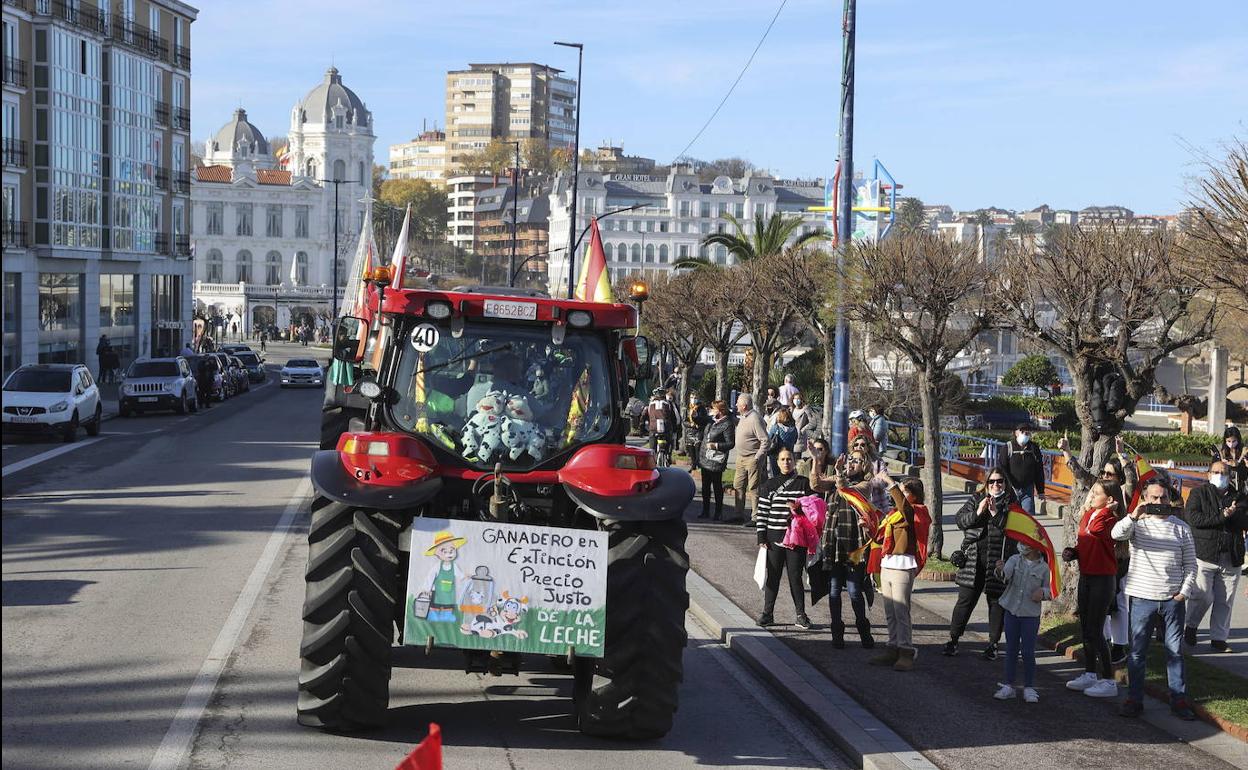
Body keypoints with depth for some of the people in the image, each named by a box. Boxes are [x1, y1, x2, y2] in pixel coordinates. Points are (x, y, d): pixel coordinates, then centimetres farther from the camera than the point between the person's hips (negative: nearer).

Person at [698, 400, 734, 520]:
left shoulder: (727, 425, -13)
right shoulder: (711, 421, 12)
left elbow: (730, 444, -16)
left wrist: (716, 445, -22)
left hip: (716, 461, -8)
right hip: (705, 459, 8)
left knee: (717, 487, 1)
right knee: (705, 486, 13)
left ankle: (718, 512, 11)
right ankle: (705, 510, 23)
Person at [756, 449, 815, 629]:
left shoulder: (803, 484, 3)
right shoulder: (768, 485, 6)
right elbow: (762, 513, 4)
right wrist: (761, 538, -1)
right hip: (774, 539, 1)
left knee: (795, 577, 2)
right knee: (772, 576, 5)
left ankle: (800, 615, 11)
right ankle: (767, 614, 13)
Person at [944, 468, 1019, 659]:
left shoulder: (1011, 503, 3)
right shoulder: (976, 499, 10)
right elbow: (960, 520, 1)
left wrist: (996, 514, -18)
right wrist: (977, 513, -14)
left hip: (998, 561, -2)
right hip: (973, 559, 2)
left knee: (996, 601, 6)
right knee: (965, 600, 4)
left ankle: (993, 643, 16)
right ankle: (953, 639, 12)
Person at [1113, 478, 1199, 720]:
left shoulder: (1181, 527, 6)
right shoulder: (1137, 523, 1)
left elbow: (1190, 564, 8)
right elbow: (1117, 534, -20)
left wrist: (1185, 591, -2)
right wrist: (1134, 515, -35)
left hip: (1173, 599, 1)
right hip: (1143, 597, -1)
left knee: (1175, 651, 6)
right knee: (1138, 652, 5)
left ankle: (1179, 700, 13)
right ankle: (1134, 699, 13)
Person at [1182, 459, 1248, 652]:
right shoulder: (1199, 493, 6)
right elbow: (1191, 518, -10)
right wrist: (1222, 516, -14)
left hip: (1231, 559, 3)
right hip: (1204, 555, -3)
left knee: (1224, 601, 3)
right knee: (1203, 596, -9)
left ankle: (1218, 639, 13)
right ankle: (1191, 625, 16)